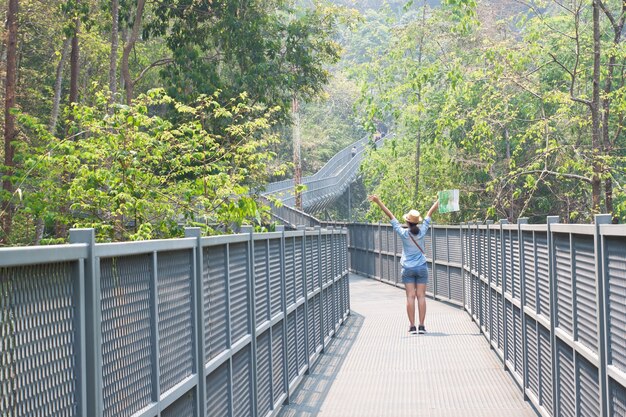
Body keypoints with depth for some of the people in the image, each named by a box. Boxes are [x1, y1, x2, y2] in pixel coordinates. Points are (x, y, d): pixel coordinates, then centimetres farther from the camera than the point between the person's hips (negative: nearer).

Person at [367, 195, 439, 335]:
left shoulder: (403, 233, -11)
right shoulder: (422, 231, -8)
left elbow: (390, 216, -8)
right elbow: (430, 212, 2)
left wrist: (379, 202, -5)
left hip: (408, 268, -1)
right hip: (421, 267, 1)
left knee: (410, 296, -1)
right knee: (421, 296, 1)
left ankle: (412, 326, -4)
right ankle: (421, 326, -1)